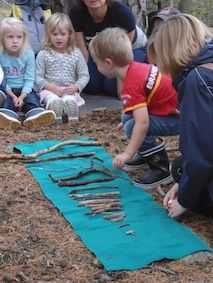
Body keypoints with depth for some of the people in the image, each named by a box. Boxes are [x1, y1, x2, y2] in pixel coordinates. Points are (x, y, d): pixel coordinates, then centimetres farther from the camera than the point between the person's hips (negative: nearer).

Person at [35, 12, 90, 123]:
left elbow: (84, 75, 8)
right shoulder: (43, 54, 4)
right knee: (54, 101, -35)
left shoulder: (76, 53, 8)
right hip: (50, 90, -1)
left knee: (70, 101, -34)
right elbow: (38, 76, 1)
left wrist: (76, 87, -11)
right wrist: (51, 87, -15)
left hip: (69, 90, 1)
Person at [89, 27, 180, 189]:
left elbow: (142, 123, -32)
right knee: (127, 117, 12)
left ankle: (162, 170, -11)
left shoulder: (131, 87, -25)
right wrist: (127, 120, 32)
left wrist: (127, 154, -26)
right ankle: (145, 154, 27)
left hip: (177, 119, -10)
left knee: (132, 127, -19)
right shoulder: (137, 67, 2)